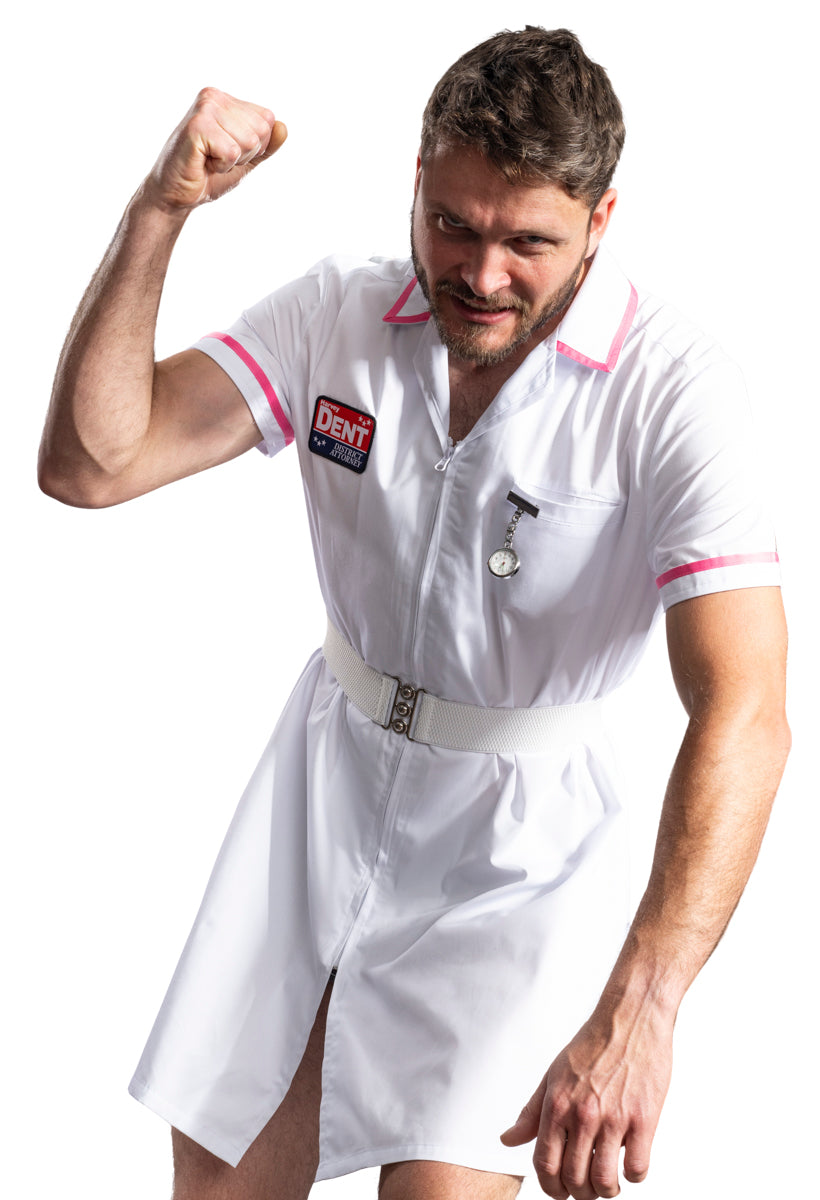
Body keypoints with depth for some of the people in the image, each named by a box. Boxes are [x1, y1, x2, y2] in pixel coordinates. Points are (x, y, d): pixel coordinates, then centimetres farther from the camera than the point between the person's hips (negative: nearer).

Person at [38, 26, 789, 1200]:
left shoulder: (671, 387, -22)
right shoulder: (338, 313, -7)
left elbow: (742, 714, -33)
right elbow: (91, 462, -14)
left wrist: (634, 1015, -45)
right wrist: (159, 211, -27)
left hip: (519, 847, -4)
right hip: (326, 789, 4)